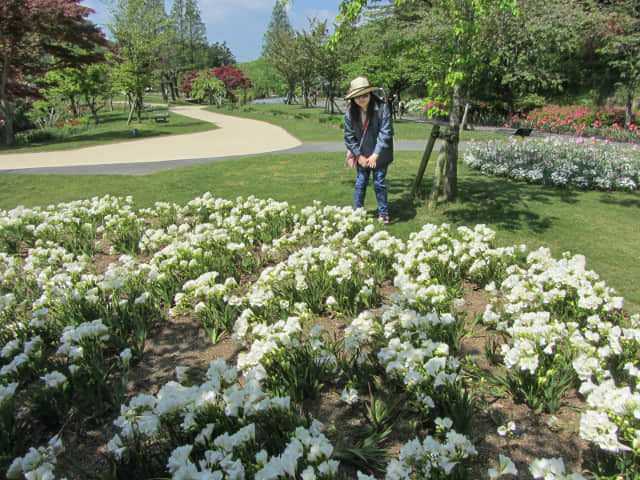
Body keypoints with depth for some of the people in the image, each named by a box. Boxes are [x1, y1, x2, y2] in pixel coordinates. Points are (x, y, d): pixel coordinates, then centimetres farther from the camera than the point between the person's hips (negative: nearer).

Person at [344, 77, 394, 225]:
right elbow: (349, 136, -1)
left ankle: (383, 213, 17)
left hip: (379, 156, -2)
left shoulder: (381, 108, -15)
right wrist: (359, 156, -6)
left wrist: (376, 154, -18)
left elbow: (386, 133, -15)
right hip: (362, 155, 3)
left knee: (379, 183, 2)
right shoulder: (350, 112, -7)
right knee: (360, 182, 8)